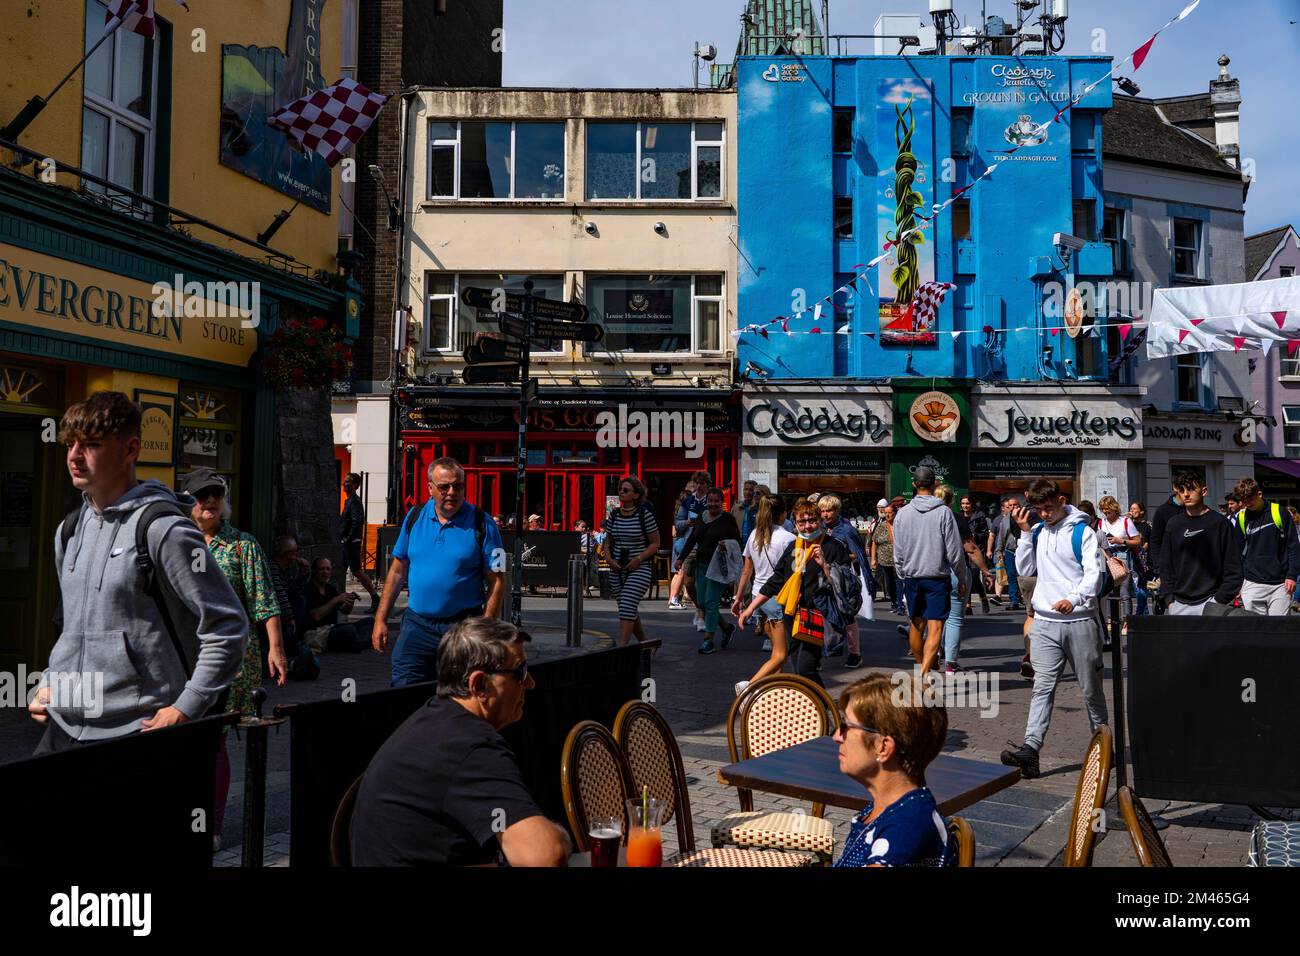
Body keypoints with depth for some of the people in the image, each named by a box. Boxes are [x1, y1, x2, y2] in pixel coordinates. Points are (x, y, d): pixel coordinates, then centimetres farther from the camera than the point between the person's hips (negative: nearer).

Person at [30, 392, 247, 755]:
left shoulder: (162, 529, -14)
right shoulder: (70, 529, 12)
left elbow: (228, 624, -15)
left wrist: (186, 708, -15)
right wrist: (50, 683, 14)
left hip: (134, 729, -7)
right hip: (64, 726, 7)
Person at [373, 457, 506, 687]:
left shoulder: (481, 524, -6)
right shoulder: (415, 517, 5)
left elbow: (496, 581, -7)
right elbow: (398, 569, 11)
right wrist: (380, 619, 7)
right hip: (416, 624, 3)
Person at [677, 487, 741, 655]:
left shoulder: (727, 519, -5)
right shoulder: (701, 518, 11)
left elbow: (737, 540, -2)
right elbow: (691, 539, 14)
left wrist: (727, 544, -23)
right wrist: (681, 558, 6)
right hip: (702, 565, 7)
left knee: (710, 602, -9)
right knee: (702, 603, 8)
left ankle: (708, 640, 0)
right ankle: (727, 628, 27)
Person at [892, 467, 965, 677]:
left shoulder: (903, 514, 2)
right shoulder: (943, 512, -8)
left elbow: (898, 553, 5)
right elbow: (954, 551, -6)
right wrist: (961, 580, 5)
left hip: (912, 578, 4)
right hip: (937, 578, -4)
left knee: (916, 624, 17)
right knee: (935, 628, -6)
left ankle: (922, 666, 32)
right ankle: (924, 674, -18)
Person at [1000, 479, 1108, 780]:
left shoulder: (1082, 531, -5)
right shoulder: (1037, 532, 11)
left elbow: (1094, 572, -12)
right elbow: (1025, 570, 8)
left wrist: (1074, 598, -30)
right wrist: (1025, 532, 0)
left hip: (1080, 620, -3)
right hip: (1045, 622, 3)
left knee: (1092, 689, 10)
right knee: (1042, 687, -6)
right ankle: (1030, 749, -15)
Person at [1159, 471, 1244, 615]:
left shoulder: (1221, 523, 1)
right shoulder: (1174, 524, 12)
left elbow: (1233, 569, -1)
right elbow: (1165, 566, 13)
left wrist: (1220, 600, -9)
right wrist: (1169, 598, 2)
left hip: (1210, 602, -3)